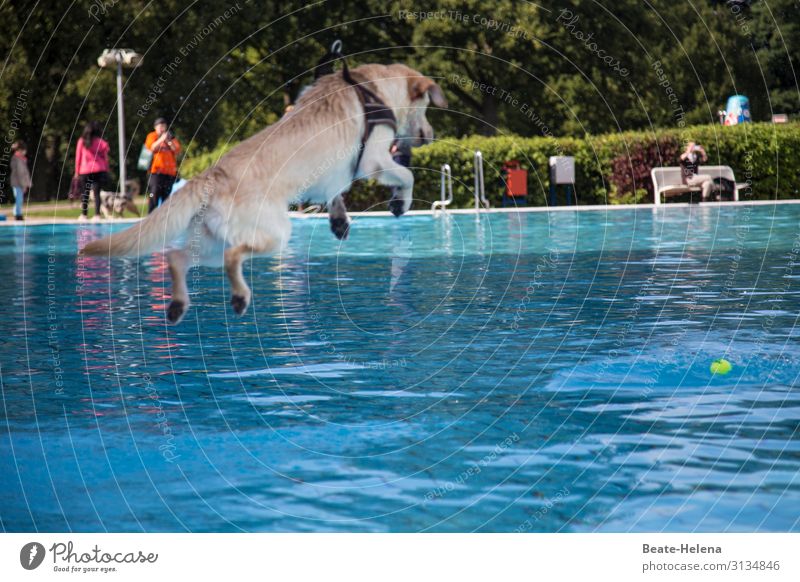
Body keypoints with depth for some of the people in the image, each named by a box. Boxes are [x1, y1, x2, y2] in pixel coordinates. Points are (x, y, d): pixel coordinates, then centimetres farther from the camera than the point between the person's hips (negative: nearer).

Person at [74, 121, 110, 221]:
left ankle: (84, 215, 8)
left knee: (84, 193, 9)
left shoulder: (81, 141, 3)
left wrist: (77, 171, 9)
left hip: (84, 171, 1)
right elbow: (105, 158, 3)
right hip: (99, 170, -1)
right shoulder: (102, 142, 0)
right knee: (97, 192, -2)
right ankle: (97, 215, -10)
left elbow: (78, 157, 5)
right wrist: (106, 171, 10)